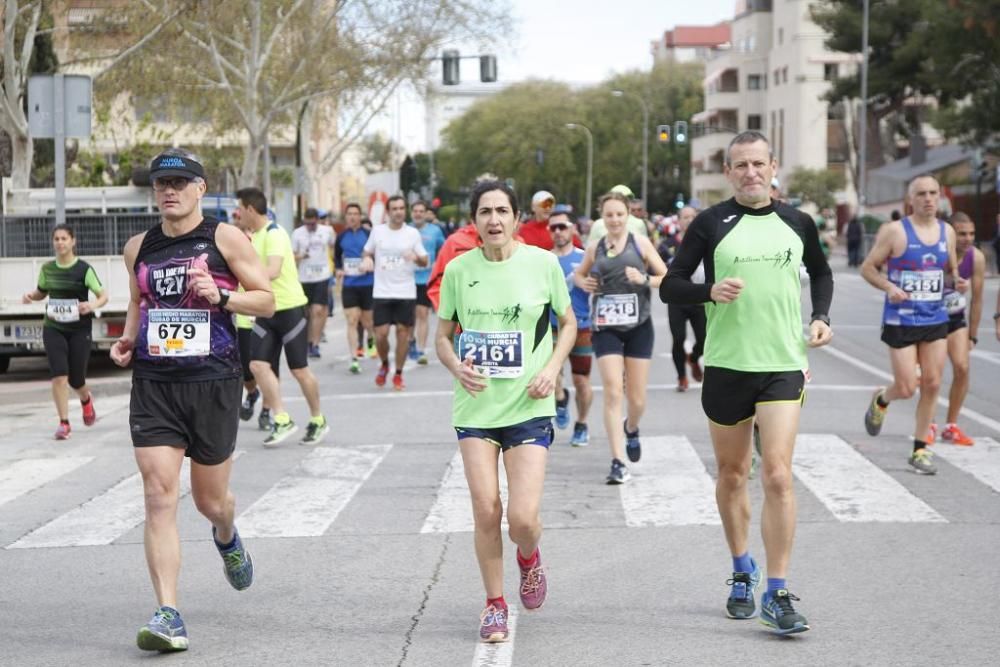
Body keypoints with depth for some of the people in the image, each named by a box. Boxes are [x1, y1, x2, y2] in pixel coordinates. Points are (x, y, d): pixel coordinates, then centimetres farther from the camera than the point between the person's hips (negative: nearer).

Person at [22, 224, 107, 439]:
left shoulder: (84, 269, -7)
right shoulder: (47, 269, 5)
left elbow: (103, 296, -6)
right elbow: (41, 292, 21)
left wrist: (92, 305, -27)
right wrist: (30, 296, -1)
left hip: (79, 329, -2)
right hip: (53, 328, 2)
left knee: (76, 379, 4)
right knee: (59, 376, -11)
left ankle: (86, 399, 41)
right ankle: (64, 423, -3)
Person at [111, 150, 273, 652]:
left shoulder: (224, 239, -1)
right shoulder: (139, 247, 10)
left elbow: (266, 300, -1)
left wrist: (220, 296, -17)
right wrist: (127, 338, 6)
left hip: (212, 383, -2)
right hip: (153, 384, 2)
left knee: (210, 500, 10)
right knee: (159, 497, -11)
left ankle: (226, 537, 49)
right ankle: (167, 615, -12)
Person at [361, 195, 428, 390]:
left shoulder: (413, 233, 1)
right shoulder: (377, 231, 3)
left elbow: (425, 261, 4)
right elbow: (368, 252, 17)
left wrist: (416, 258, -18)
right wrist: (367, 260, -6)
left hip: (406, 293, 0)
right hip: (382, 292, 0)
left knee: (403, 332, 0)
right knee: (380, 334, -4)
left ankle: (398, 374, 14)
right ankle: (384, 364, 25)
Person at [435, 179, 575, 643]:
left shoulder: (542, 263, -3)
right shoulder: (458, 270, 0)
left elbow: (568, 323, 10)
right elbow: (443, 336, 8)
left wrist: (552, 368, -6)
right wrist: (457, 366, -13)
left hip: (528, 407, -1)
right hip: (475, 408, 2)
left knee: (522, 517, -10)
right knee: (486, 511, -1)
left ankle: (529, 558, 28)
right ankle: (495, 604, 21)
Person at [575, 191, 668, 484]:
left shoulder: (641, 243, 1)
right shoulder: (595, 247, 6)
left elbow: (667, 279, 2)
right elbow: (579, 274, 23)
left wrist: (645, 279, -16)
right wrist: (583, 282, 1)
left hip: (638, 327, 0)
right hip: (606, 327, 0)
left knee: (636, 398, 7)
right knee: (612, 393, -11)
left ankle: (631, 429, 43)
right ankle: (618, 462, -11)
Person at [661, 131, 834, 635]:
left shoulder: (797, 223, 6)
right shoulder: (710, 223, -1)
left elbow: (820, 273, 25)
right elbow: (669, 287, 0)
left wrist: (821, 316, 8)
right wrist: (710, 291, -19)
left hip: (783, 365, 0)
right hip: (726, 365, 0)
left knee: (777, 475, -11)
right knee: (732, 474, 12)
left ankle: (776, 594, -5)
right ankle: (742, 573, 32)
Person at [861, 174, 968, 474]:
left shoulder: (947, 232, 7)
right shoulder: (894, 231, -8)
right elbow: (867, 267, -4)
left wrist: (959, 281, -3)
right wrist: (889, 287, -22)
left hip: (936, 319, 5)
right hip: (901, 320, -4)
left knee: (932, 384, 2)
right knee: (906, 388, -5)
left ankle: (920, 449, 14)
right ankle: (881, 400, 31)